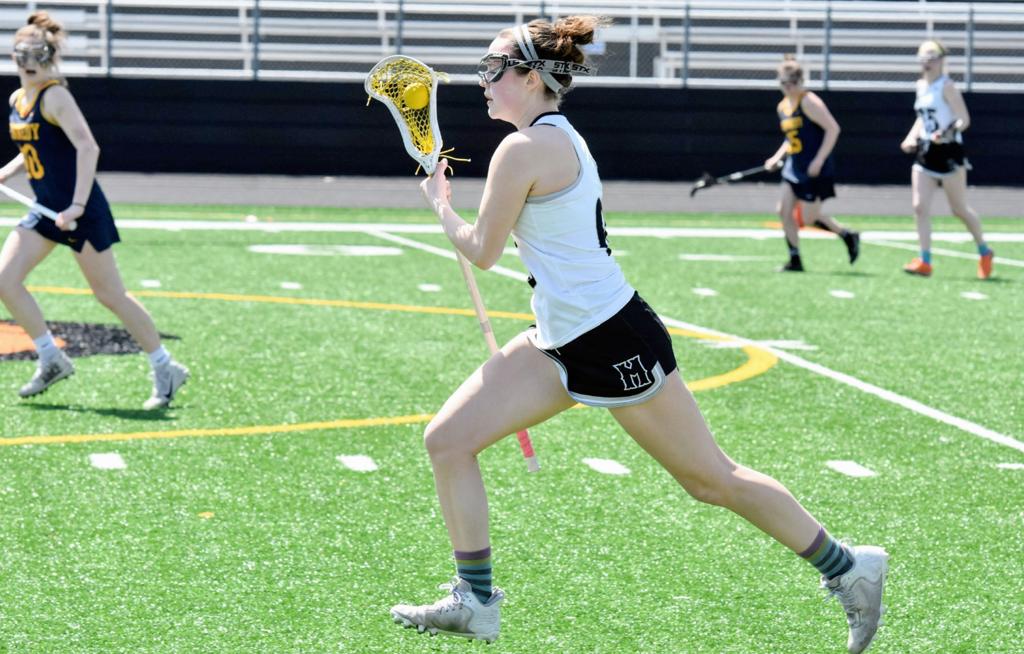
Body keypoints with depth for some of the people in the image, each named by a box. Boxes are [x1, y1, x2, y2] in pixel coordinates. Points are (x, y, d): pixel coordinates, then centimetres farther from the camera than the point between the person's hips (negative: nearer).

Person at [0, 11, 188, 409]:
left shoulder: (54, 95, -15)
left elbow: (88, 147, -24)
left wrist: (77, 206, -29)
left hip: (81, 212, -8)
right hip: (47, 211, 8)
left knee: (109, 295, -2)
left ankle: (165, 369, 10)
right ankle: (52, 360, 9)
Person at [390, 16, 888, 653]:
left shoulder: (523, 150, -17)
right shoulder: (561, 137, 11)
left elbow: (483, 252, -10)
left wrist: (441, 203, 7)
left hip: (613, 340, -10)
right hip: (561, 342, 10)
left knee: (712, 478, 2)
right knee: (447, 441, 2)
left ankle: (847, 568, 16)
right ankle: (475, 601, 10)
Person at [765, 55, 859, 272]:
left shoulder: (809, 102, -15)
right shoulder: (782, 107, 10)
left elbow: (833, 128, -18)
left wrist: (819, 160, -21)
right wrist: (777, 158, 9)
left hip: (815, 170, -8)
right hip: (794, 167, 8)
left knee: (809, 218, -4)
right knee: (784, 210, -1)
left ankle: (849, 236, 19)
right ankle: (795, 260, 8)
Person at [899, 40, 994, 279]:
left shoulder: (947, 87, -11)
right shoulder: (921, 85, 11)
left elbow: (964, 119, -15)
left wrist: (948, 133, -32)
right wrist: (912, 137, 10)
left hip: (948, 153, -7)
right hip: (925, 153, 7)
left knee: (959, 209, 4)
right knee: (920, 207, -6)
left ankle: (984, 252, 24)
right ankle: (925, 261, -5)